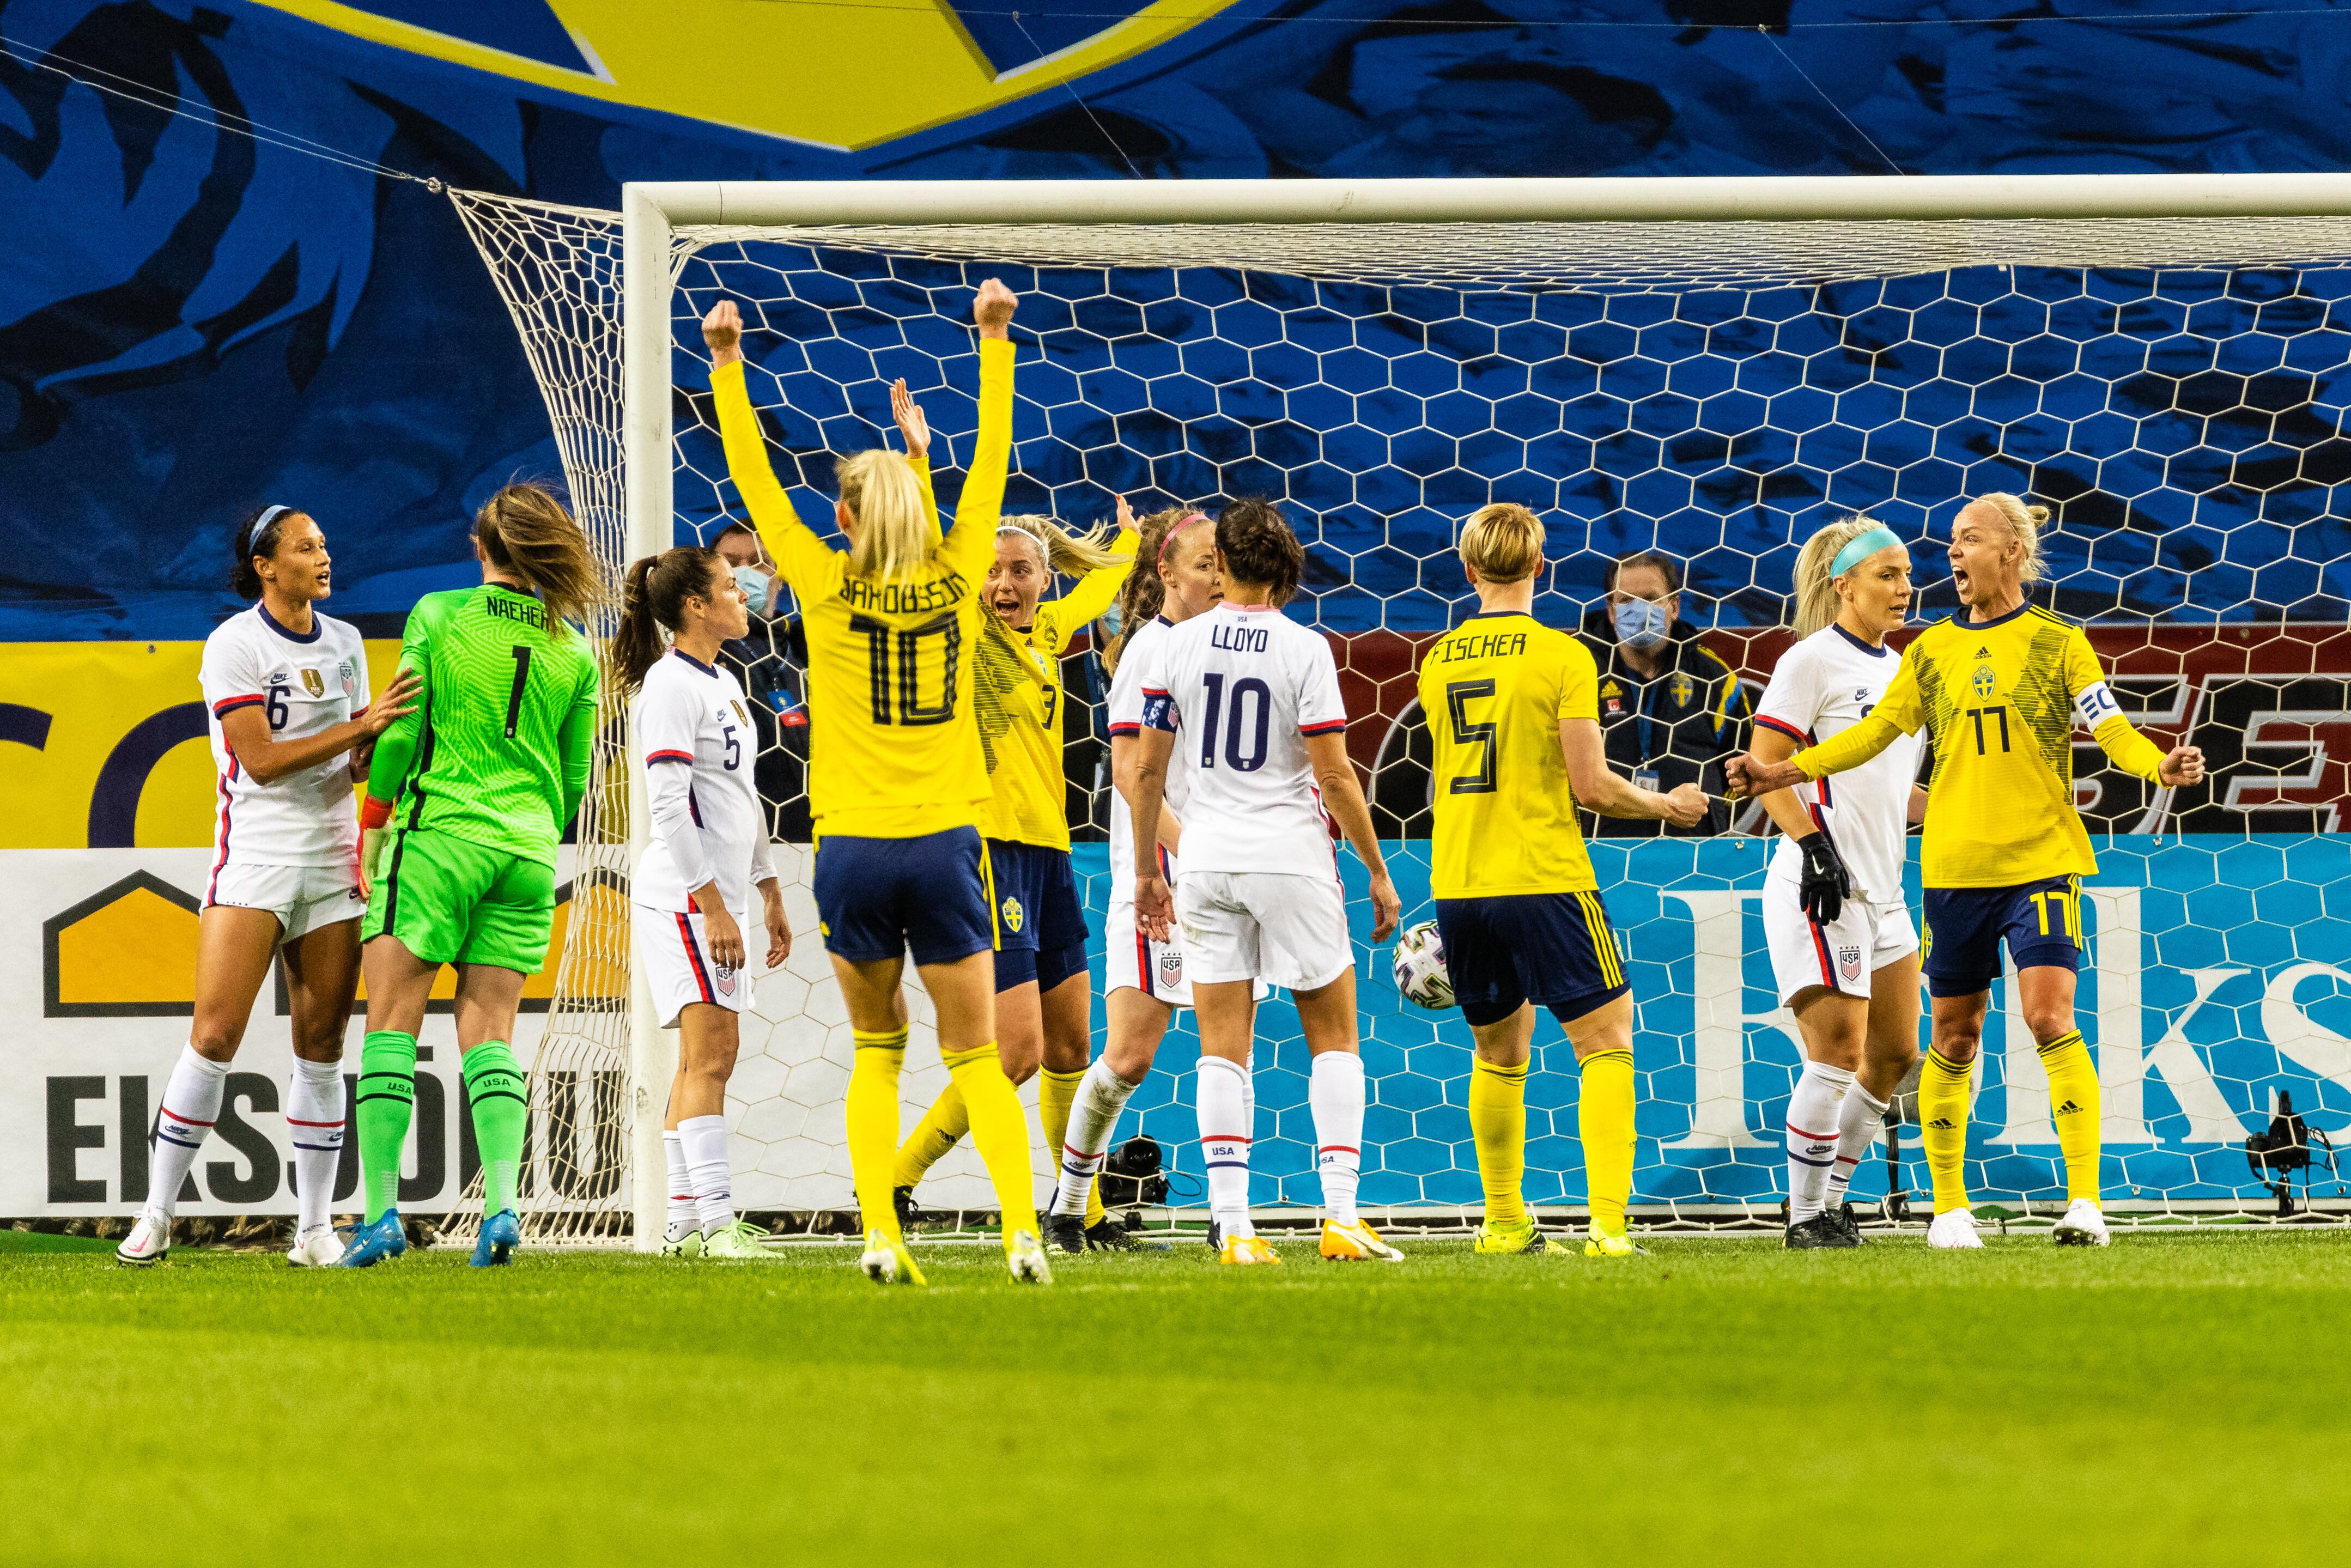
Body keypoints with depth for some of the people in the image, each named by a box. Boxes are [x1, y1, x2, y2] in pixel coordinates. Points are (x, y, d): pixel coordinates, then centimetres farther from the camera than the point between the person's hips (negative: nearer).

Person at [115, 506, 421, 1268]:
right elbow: (261, 760, -14)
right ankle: (156, 1214, -3)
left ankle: (315, 1226, 7)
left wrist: (386, 740, -7)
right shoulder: (234, 645, -6)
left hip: (333, 859, 5)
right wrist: (359, 727, -21)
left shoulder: (344, 642, 11)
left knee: (322, 1042, 2)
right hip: (254, 855, -5)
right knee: (214, 1034, -11)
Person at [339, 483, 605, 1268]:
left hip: (437, 834, -4)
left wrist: (370, 831, 8)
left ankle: (380, 1210, -9)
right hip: (527, 850, 4)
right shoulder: (574, 651, 7)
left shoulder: (438, 616, -2)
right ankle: (501, 1202, -10)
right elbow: (573, 777, 11)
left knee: (392, 1021, 0)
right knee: (489, 1028, 7)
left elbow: (399, 733, -3)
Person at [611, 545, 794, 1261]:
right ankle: (716, 1224, -18)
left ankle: (685, 1223, 10)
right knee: (712, 1050, -14)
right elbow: (668, 805, -18)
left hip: (720, 896, 9)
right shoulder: (671, 685, -13)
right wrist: (712, 905, -21)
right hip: (684, 897, -9)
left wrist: (769, 893, 23)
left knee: (702, 1058, 8)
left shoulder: (724, 684, 17)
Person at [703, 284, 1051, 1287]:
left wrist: (726, 367, 11)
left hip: (853, 847, 0)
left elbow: (755, 479, 6)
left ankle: (880, 1233, -1)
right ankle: (1021, 1225, -15)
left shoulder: (828, 587, -1)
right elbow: (992, 462, 13)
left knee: (876, 1049, 14)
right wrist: (994, 343, 20)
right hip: (945, 843, 0)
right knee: (974, 1055, 4)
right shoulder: (956, 579, 2)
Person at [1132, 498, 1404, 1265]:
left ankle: (1233, 1226, -4)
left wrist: (1147, 871, 15)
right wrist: (1378, 872, 1)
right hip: (1292, 857, -3)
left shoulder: (1180, 643, 1)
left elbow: (1147, 770, 5)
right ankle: (1341, 1216, -3)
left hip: (1207, 859, 3)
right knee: (1334, 1036, 7)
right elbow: (1335, 776, -9)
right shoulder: (1303, 649, -7)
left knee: (1223, 1048, 4)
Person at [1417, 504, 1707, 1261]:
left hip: (1456, 885, 5)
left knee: (1499, 1051, 20)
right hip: (1544, 882, -5)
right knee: (1605, 1042, 0)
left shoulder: (1438, 662, 8)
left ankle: (1503, 1221, 25)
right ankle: (1608, 1221, -13)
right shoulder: (1562, 657, -8)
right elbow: (1591, 787, -11)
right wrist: (1667, 806, 7)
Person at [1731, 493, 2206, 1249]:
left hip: (2041, 860, -3)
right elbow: (1875, 731, 13)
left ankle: (2085, 1200, -16)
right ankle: (1949, 1208, 18)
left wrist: (2158, 765, -25)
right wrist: (1784, 772, 5)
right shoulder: (1932, 651, 9)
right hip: (1954, 865, 3)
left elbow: (2112, 730, -4)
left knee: (2050, 1016, -17)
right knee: (1955, 1035, 7)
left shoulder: (2057, 644, 1)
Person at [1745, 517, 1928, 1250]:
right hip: (1822, 885, -9)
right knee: (1839, 1051, -12)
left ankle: (1828, 1194, 20)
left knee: (1894, 1055, 8)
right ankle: (1806, 1216, -4)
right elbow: (1765, 767, -12)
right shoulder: (1812, 661, -7)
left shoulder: (1895, 669, 16)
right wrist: (1813, 844, -20)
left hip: (1882, 887, 9)